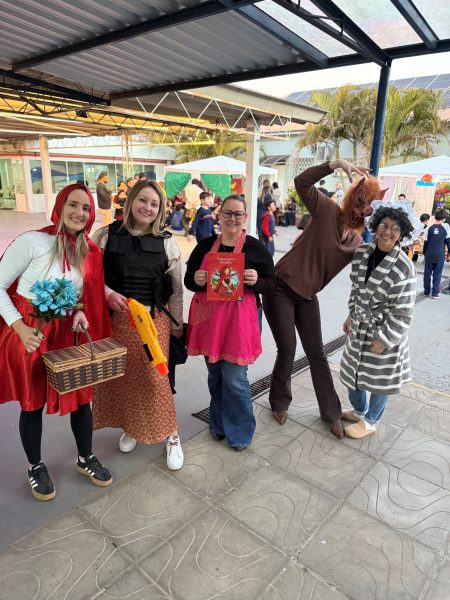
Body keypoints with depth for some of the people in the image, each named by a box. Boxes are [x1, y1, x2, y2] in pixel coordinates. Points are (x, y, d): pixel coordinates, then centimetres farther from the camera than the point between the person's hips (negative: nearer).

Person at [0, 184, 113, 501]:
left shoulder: (90, 252, 1)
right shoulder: (32, 241, -16)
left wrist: (81, 314, -8)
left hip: (67, 334, 4)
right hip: (28, 335, -4)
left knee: (81, 397, 12)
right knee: (33, 403, 13)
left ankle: (86, 458, 36)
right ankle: (36, 466, 37)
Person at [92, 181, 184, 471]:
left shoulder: (166, 242, 1)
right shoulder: (106, 236, 0)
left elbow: (176, 289, 5)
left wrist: (177, 325, 6)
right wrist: (108, 295, -15)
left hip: (154, 319, -1)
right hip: (116, 319, 1)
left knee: (155, 377, -3)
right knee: (121, 376, 9)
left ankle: (171, 435, 17)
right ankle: (130, 426, 35)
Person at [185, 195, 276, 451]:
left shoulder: (256, 248, -2)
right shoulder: (205, 245, 6)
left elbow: (271, 283, 1)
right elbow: (188, 280, 10)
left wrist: (256, 281, -20)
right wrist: (195, 280, -13)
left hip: (240, 319, -3)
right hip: (209, 317, 4)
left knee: (234, 378, 0)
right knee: (214, 375, 15)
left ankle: (240, 431, 23)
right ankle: (219, 423, 37)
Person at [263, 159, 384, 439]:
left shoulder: (358, 242, 4)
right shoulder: (328, 210, -10)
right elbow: (302, 182, -22)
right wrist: (337, 164, -29)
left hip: (308, 295, 5)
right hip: (281, 288, -5)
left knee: (317, 353, 9)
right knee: (287, 351, 2)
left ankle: (332, 412, 23)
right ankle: (280, 403, 26)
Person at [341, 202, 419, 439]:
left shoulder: (403, 267, -21)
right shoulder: (361, 252, -3)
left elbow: (402, 312, -18)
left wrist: (383, 340, -16)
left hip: (385, 331, -6)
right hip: (360, 326, 6)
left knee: (379, 378, 11)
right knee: (353, 371, 19)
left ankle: (370, 421, 35)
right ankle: (359, 410, 46)